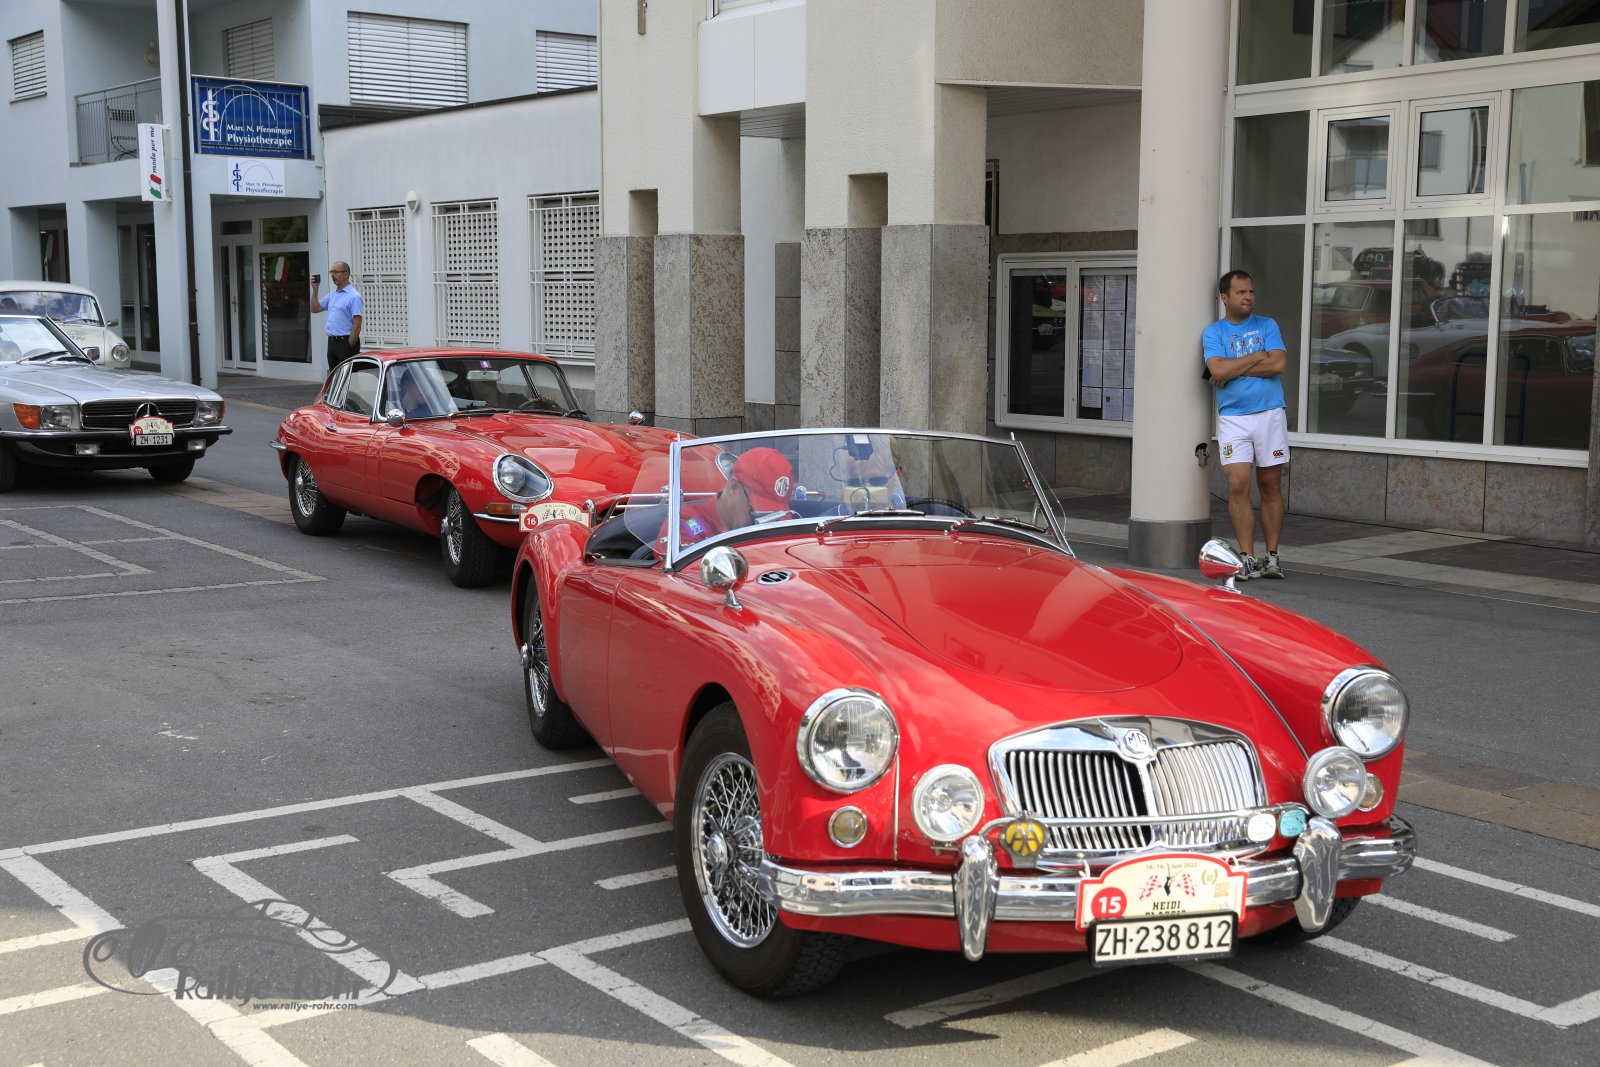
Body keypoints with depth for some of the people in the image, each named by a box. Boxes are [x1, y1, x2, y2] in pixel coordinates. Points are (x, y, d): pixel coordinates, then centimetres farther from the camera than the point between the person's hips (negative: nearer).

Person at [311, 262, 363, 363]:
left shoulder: (354, 297, -12)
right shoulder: (332, 295, 15)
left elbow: (357, 326, -16)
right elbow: (316, 308, 22)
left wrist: (349, 347, -19)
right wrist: (315, 290, 9)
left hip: (346, 342, -9)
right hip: (332, 342, 9)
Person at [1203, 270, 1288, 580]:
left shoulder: (1267, 325, 9)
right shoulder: (1213, 332, 6)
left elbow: (1279, 364, -7)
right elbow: (1217, 369, -11)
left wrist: (1235, 369, -8)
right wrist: (1257, 357, -5)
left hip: (1270, 413, 1)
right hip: (1232, 418, -1)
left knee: (1270, 486, 4)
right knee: (1238, 485, -11)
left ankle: (1272, 557, 10)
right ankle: (1247, 558, -6)